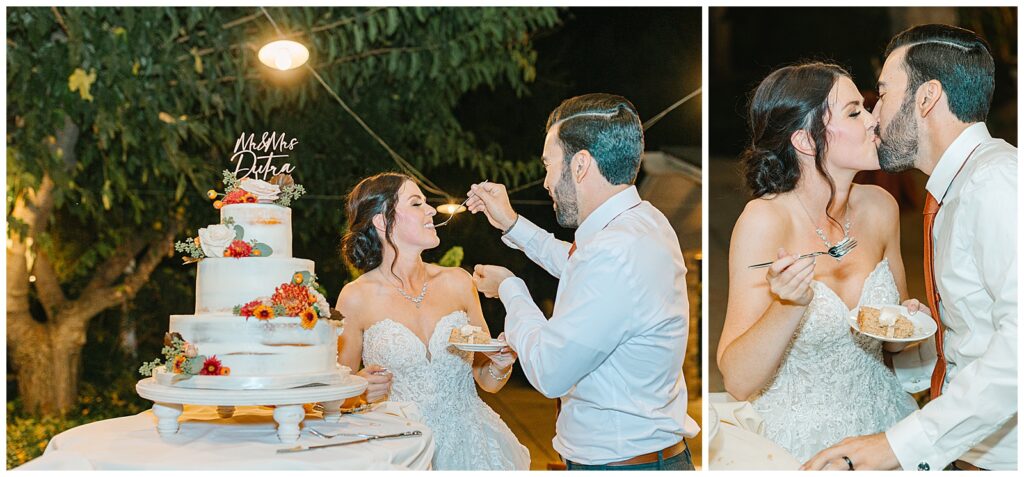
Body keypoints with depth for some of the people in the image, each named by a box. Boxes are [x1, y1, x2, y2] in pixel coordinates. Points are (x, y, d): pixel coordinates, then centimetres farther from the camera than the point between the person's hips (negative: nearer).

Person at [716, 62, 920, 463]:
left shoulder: (879, 207, 1)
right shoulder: (764, 220, -16)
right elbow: (737, 383, -19)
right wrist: (789, 306, -33)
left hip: (881, 415, 5)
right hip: (800, 438, -5)